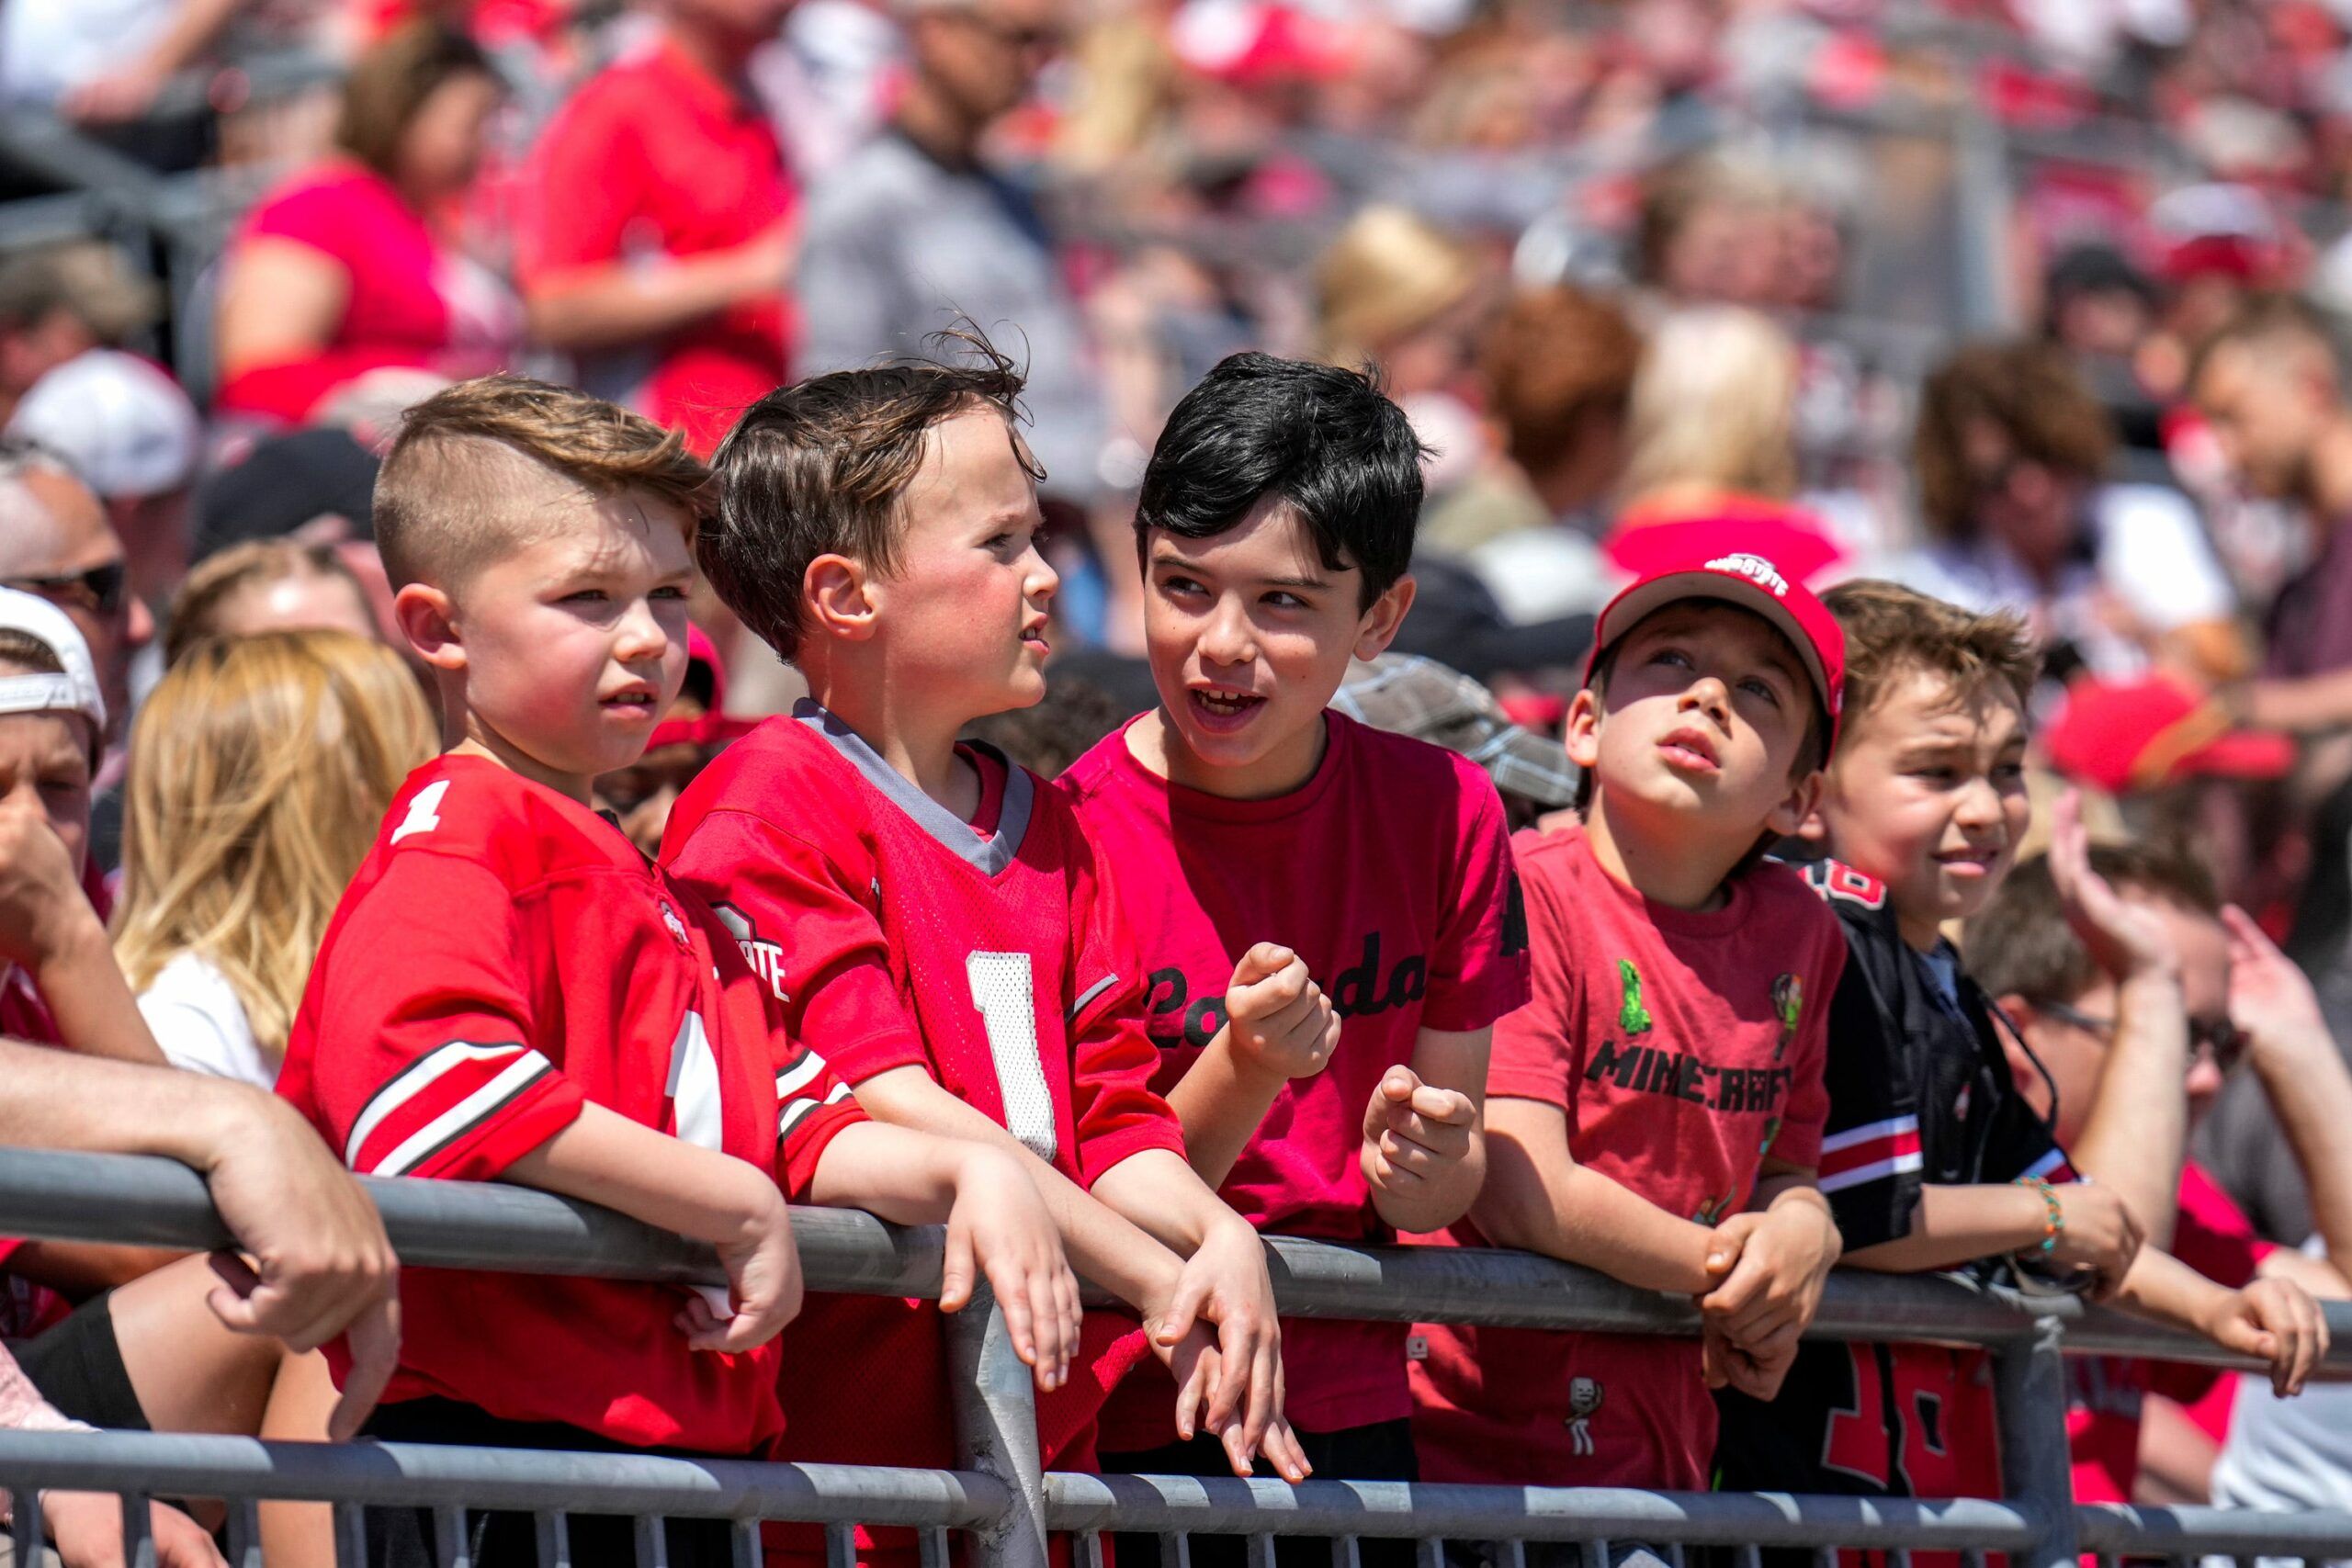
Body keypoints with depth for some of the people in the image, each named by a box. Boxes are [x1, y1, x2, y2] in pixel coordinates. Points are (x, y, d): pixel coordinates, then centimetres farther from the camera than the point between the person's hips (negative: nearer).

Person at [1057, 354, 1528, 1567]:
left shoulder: (1445, 816, 1)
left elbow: (1452, 1186, 7)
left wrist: (1415, 1161, -15)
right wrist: (1243, 1075, -25)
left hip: (1354, 1422, 3)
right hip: (1130, 1443, -3)